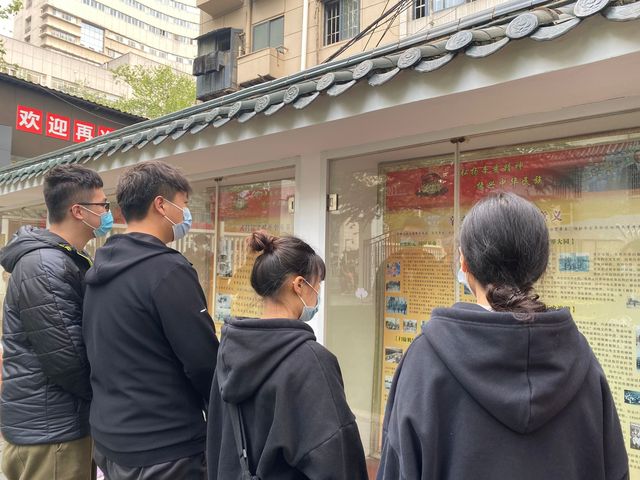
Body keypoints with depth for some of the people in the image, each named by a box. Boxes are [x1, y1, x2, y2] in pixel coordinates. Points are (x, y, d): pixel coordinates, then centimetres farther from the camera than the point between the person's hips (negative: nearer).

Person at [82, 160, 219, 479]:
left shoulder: (100, 267, 5)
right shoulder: (167, 269, -21)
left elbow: (102, 354, 13)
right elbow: (203, 362, -21)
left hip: (108, 436, 8)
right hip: (163, 446, -8)